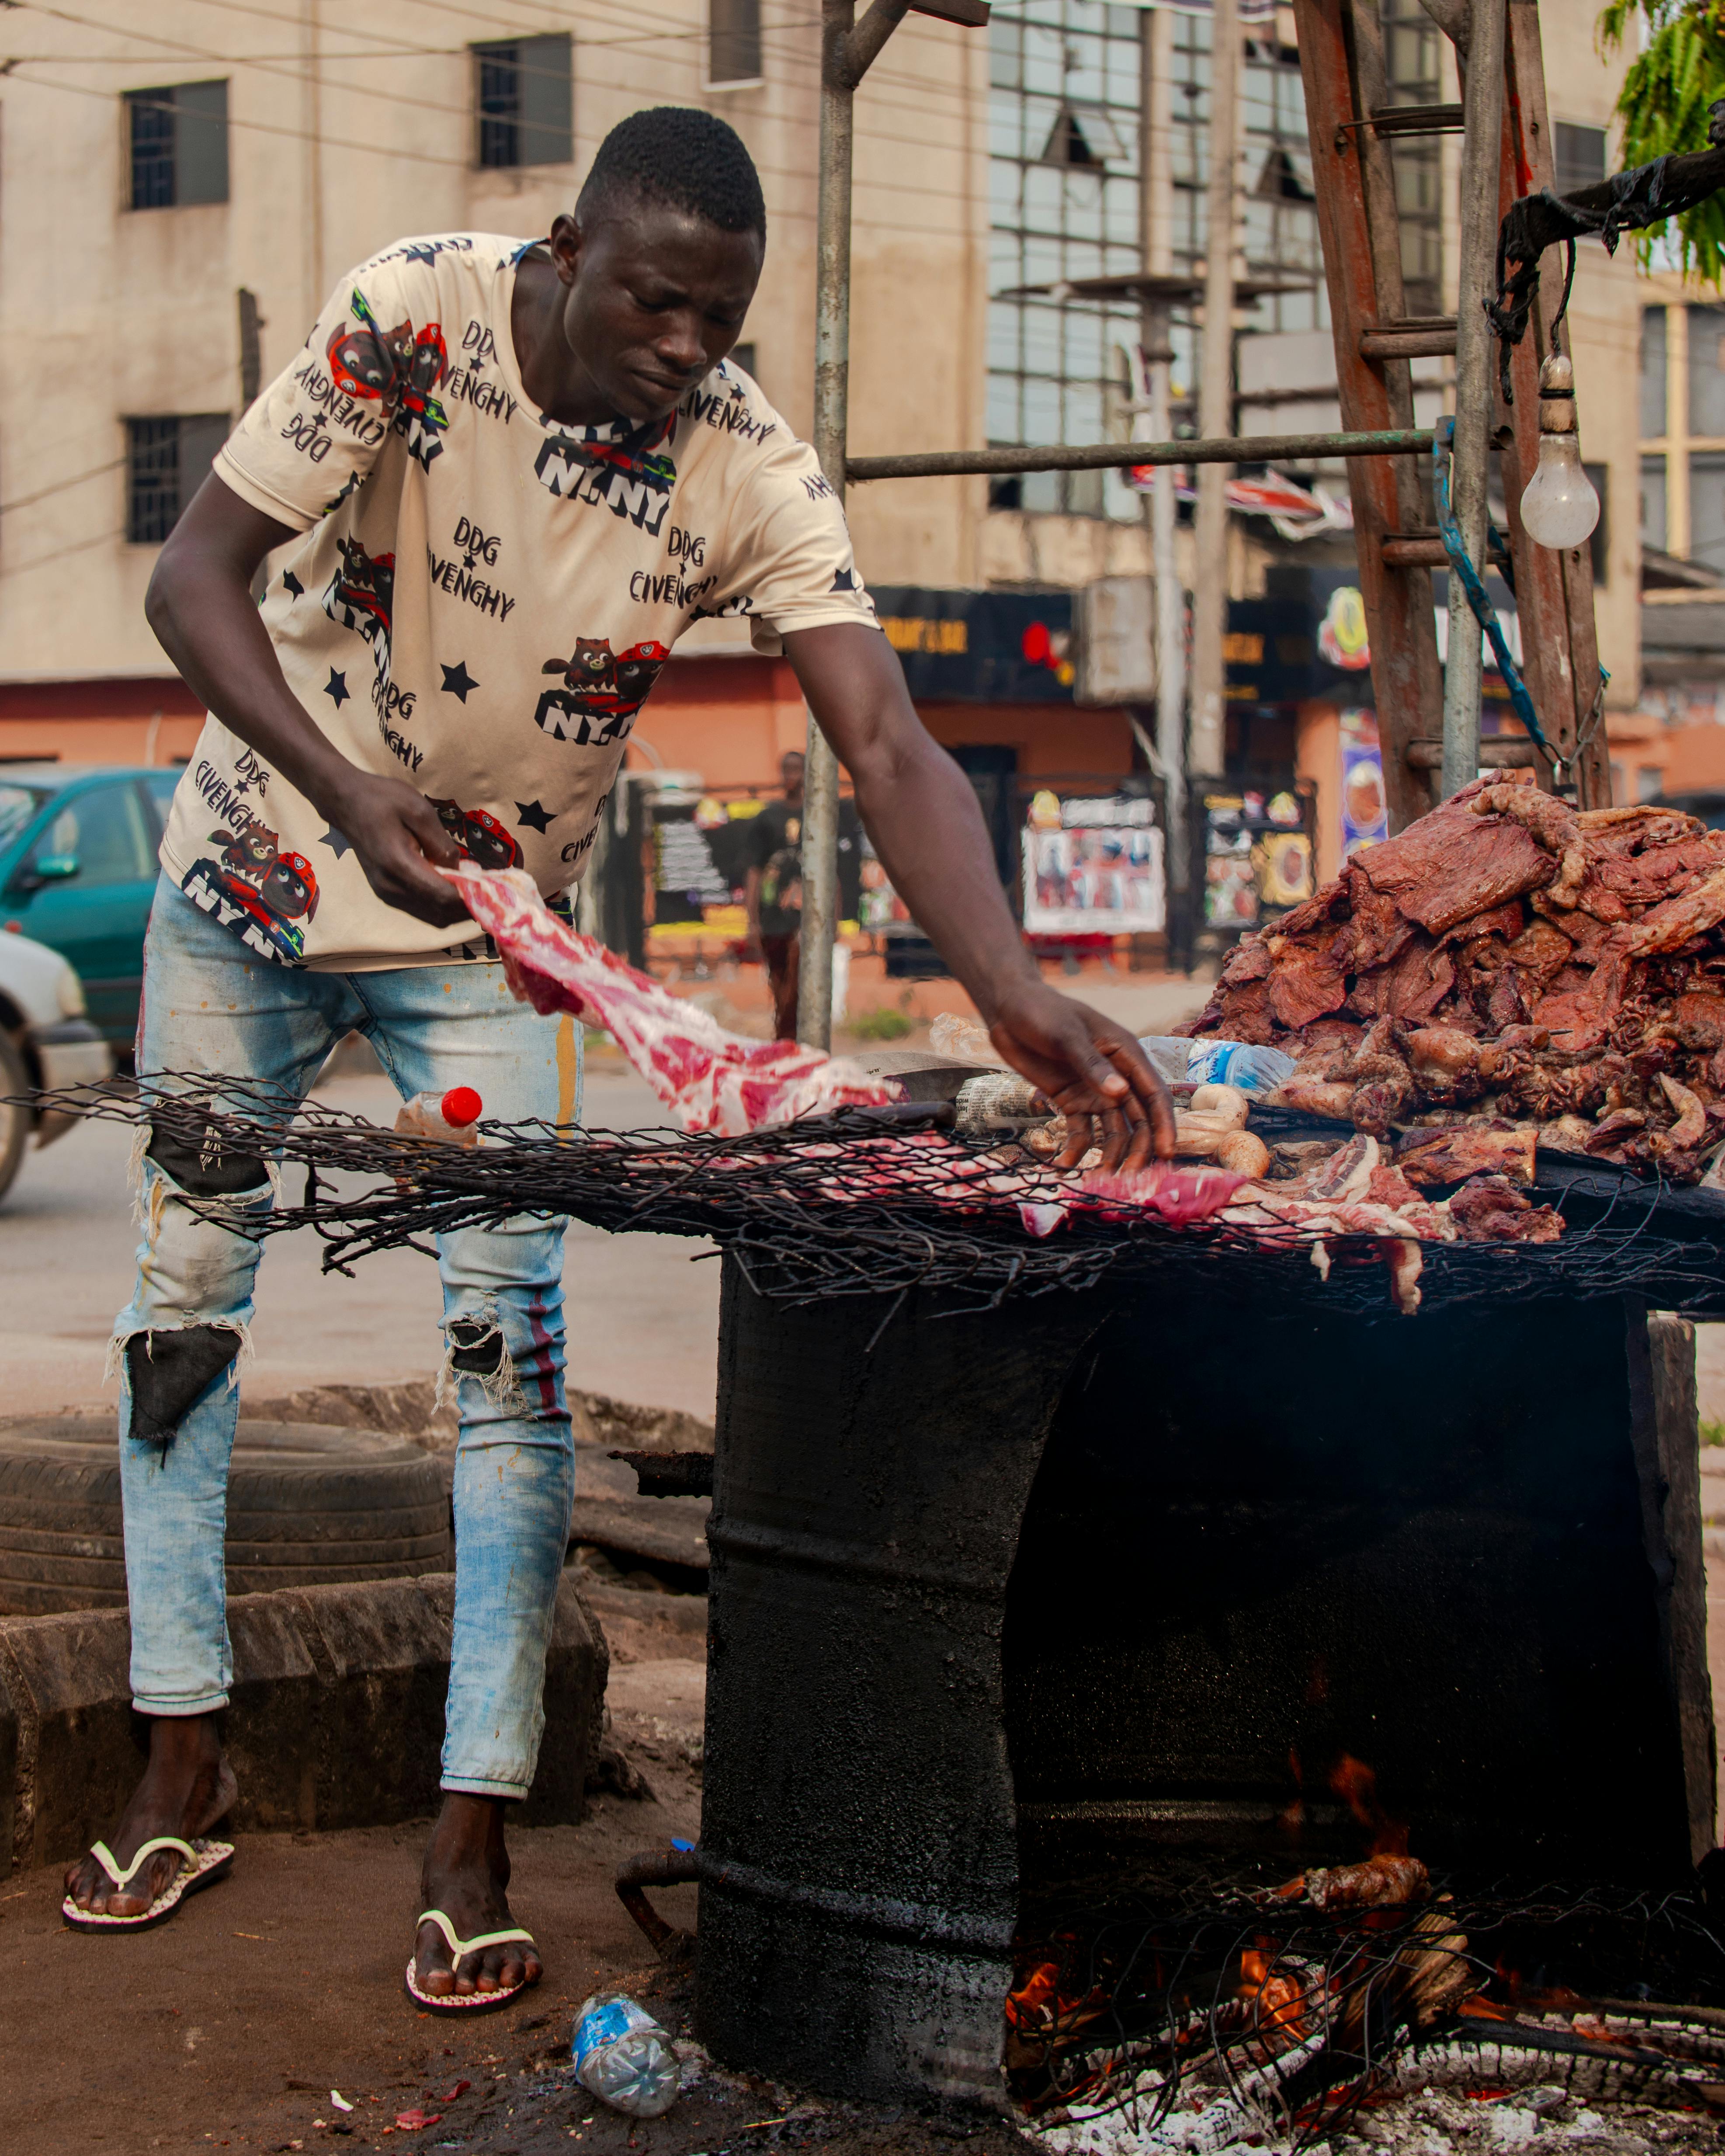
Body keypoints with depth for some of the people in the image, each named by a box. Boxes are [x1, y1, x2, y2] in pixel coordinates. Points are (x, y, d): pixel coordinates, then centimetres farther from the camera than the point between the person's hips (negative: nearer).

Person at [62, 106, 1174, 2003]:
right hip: (257, 869, 1)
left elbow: (887, 746, -30)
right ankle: (183, 1768, 22)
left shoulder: (749, 473, -22)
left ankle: (472, 1842, -2)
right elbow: (195, 577, -23)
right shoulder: (410, 319, -24)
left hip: (488, 929, -1)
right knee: (179, 1299, 7)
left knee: (512, 1344, -10)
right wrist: (349, 795, -40)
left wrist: (1015, 994, -47)